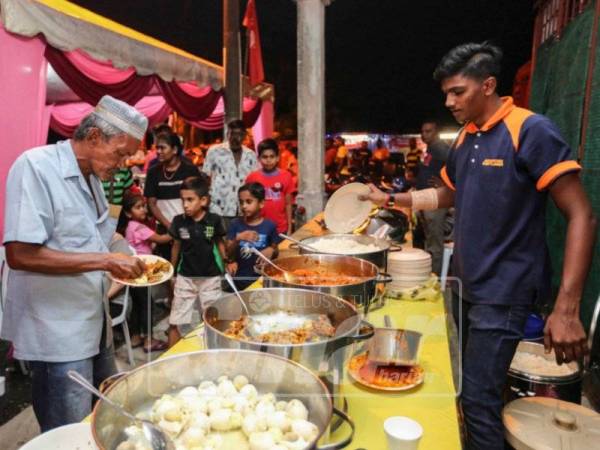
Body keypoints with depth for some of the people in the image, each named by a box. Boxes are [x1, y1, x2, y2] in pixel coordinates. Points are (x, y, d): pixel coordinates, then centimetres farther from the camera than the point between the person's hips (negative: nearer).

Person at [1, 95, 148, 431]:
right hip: (58, 333, -8)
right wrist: (106, 261, -24)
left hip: (95, 325, 8)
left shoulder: (93, 177, 8)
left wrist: (123, 263, 0)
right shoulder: (36, 166, -16)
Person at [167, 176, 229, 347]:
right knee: (175, 323, 6)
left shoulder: (214, 220, -12)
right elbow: (176, 246, 6)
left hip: (210, 277, -1)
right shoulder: (179, 221, -7)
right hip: (185, 277, 1)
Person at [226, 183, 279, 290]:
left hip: (261, 277, -1)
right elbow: (229, 254, -6)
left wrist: (272, 250, -17)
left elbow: (276, 251, 5)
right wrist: (237, 239, -22)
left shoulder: (269, 225, -7)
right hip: (240, 278, 1)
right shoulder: (236, 224, -4)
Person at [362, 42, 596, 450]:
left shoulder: (531, 131, -15)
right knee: (461, 387, 18)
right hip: (467, 285, 8)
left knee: (478, 399, -4)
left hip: (503, 292, -7)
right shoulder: (465, 139, 7)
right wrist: (391, 199, 14)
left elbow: (582, 217, -19)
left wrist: (567, 310, -25)